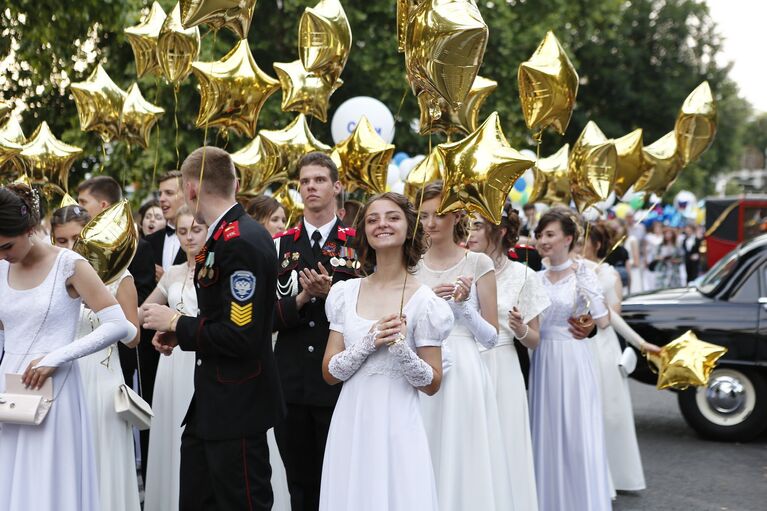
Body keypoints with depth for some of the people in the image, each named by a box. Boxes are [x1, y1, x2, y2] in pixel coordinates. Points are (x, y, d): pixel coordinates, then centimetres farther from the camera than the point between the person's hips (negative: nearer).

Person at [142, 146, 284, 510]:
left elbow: (241, 336, -25)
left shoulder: (241, 242, -21)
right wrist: (180, 333, 5)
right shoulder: (226, 235, 9)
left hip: (236, 408, -10)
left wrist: (176, 323, -13)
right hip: (211, 402, 10)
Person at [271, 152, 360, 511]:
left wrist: (331, 293, -17)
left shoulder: (357, 243, 1)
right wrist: (300, 299, -14)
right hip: (291, 384, 3)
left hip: (340, 385, -2)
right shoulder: (279, 246, 7)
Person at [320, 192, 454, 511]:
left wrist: (400, 347, -19)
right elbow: (329, 372, 2)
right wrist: (368, 343, -14)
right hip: (350, 425, 3)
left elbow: (432, 384, -2)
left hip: (397, 427, -3)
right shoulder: (345, 293, 4)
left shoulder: (423, 301, -5)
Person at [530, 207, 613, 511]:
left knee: (578, 436, -3)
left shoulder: (582, 275, -5)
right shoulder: (537, 278, 9)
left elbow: (604, 322, -14)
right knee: (546, 436, 8)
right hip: (542, 362, 5)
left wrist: (589, 290, -22)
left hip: (572, 361, -5)